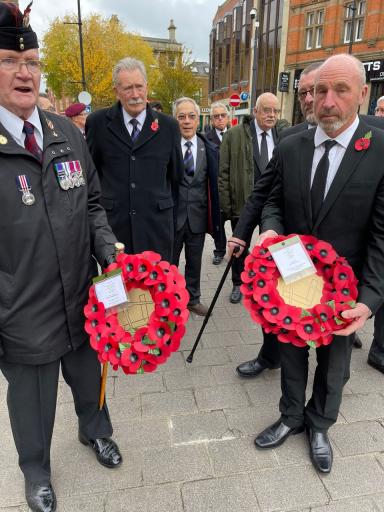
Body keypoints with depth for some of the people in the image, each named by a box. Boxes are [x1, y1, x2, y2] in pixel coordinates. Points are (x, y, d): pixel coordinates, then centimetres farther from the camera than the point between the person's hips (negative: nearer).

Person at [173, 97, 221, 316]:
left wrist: (214, 218, 0)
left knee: (195, 262, 17)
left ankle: (193, 298, 36)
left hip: (198, 217, 3)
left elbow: (213, 185, 2)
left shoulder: (209, 149, 1)